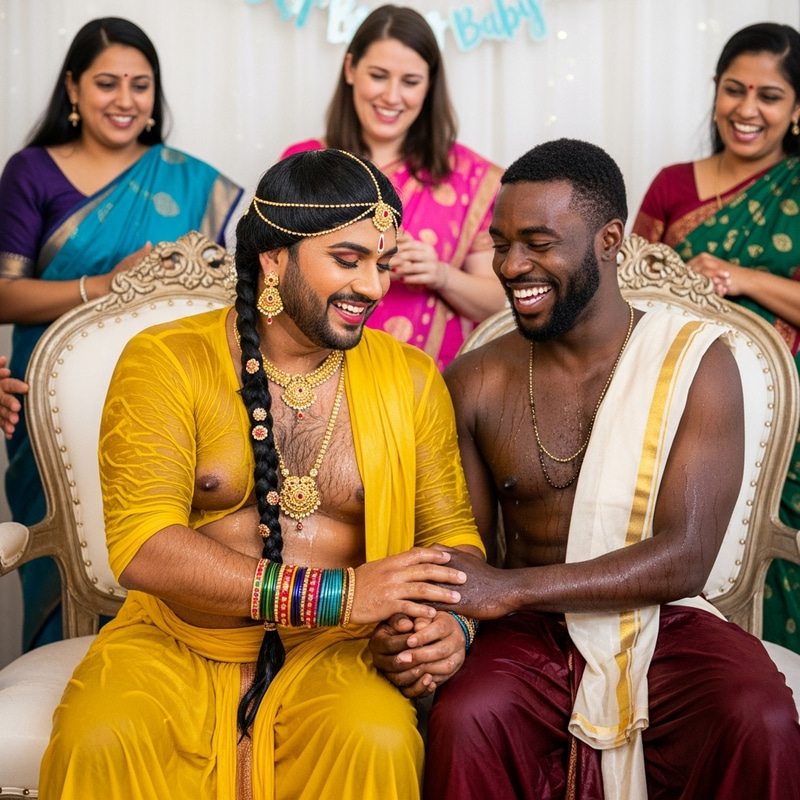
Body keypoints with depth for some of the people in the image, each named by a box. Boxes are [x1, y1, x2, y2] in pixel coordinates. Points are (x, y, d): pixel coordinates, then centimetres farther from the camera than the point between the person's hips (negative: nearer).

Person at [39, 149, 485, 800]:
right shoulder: (166, 363, -4)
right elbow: (141, 545, -15)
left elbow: (451, 531, 11)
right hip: (175, 647, -1)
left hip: (335, 655, 2)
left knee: (380, 740, -31)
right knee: (99, 740, -31)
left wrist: (449, 620, -14)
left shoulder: (410, 380, 6)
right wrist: (334, 593, -23)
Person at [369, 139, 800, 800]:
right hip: (531, 640, 1)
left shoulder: (697, 360, -4)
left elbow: (685, 558, -12)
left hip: (662, 628, -1)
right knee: (462, 719, -31)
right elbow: (464, 549, 7)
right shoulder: (476, 382, 3)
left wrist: (512, 588, -24)